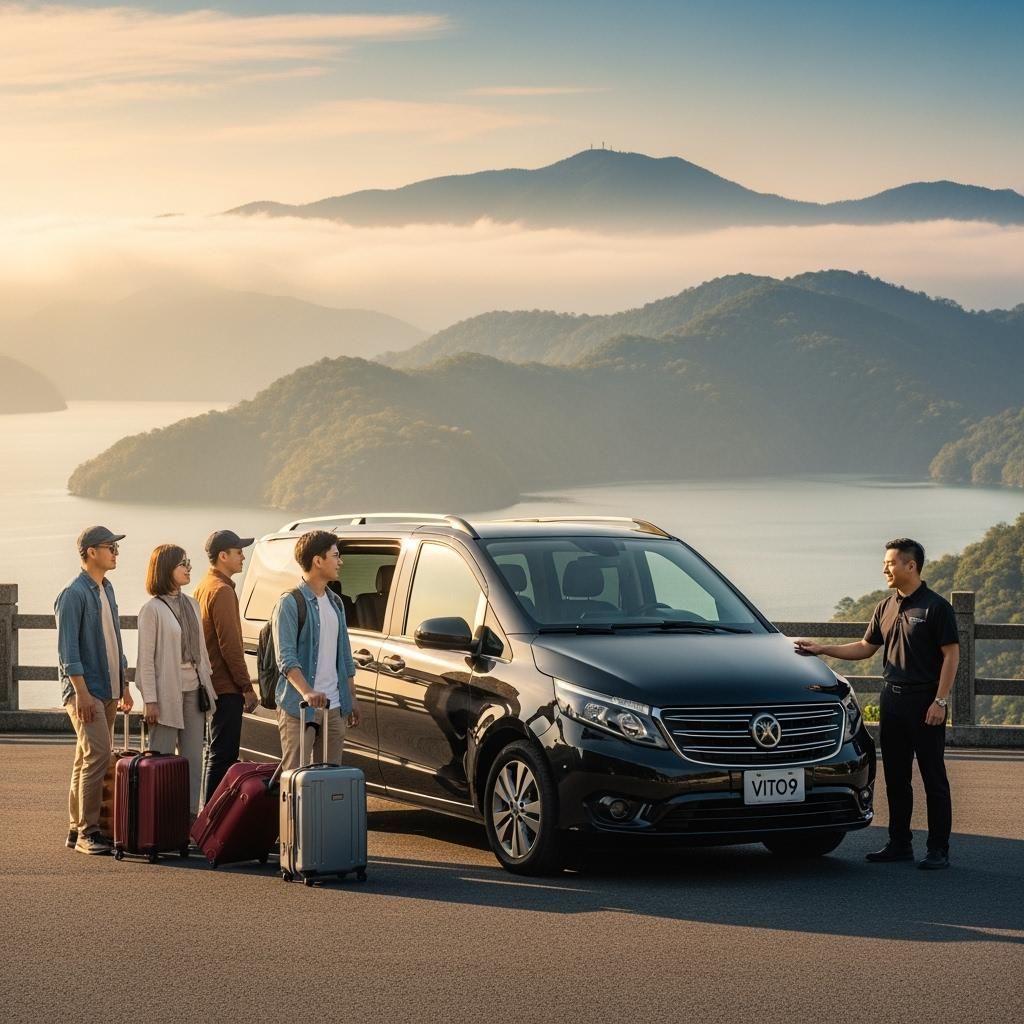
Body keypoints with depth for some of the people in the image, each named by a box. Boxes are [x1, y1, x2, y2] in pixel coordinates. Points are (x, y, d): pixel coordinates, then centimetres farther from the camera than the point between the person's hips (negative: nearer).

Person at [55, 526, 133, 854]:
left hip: (108, 691, 8)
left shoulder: (106, 590, 15)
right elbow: (68, 648, -15)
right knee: (97, 755, -16)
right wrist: (82, 692, -20)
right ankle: (87, 831, -14)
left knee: (87, 759, 11)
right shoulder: (74, 594, -11)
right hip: (86, 691, -8)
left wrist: (124, 687, 20)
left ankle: (77, 829, 15)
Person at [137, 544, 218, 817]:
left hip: (194, 691, 7)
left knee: (193, 759, 8)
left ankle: (190, 814, 13)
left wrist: (207, 686, 12)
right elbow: (146, 658, -11)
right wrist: (150, 700, -15)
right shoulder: (152, 609, -9)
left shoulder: (191, 605, 12)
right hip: (168, 692, -7)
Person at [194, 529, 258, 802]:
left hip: (212, 684, 10)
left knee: (216, 753, 16)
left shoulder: (204, 586, 16)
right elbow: (229, 645, -20)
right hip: (226, 687, -10)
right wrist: (247, 687, -16)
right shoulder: (222, 591, -15)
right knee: (223, 755, -9)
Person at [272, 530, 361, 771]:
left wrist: (351, 697, 18)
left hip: (334, 706, 8)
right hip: (300, 707, -7)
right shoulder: (289, 603, -9)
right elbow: (286, 657, -18)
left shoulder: (335, 603, 17)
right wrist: (306, 692, -31)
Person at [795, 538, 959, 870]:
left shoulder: (935, 607, -9)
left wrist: (940, 700, -17)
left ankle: (939, 850, 0)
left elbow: (951, 655, -11)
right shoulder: (886, 608, 13)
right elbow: (865, 648, 20)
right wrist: (822, 649, 11)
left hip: (925, 702, -7)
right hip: (892, 699, 7)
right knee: (895, 778, 10)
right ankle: (899, 843, 18)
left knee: (933, 779, -3)